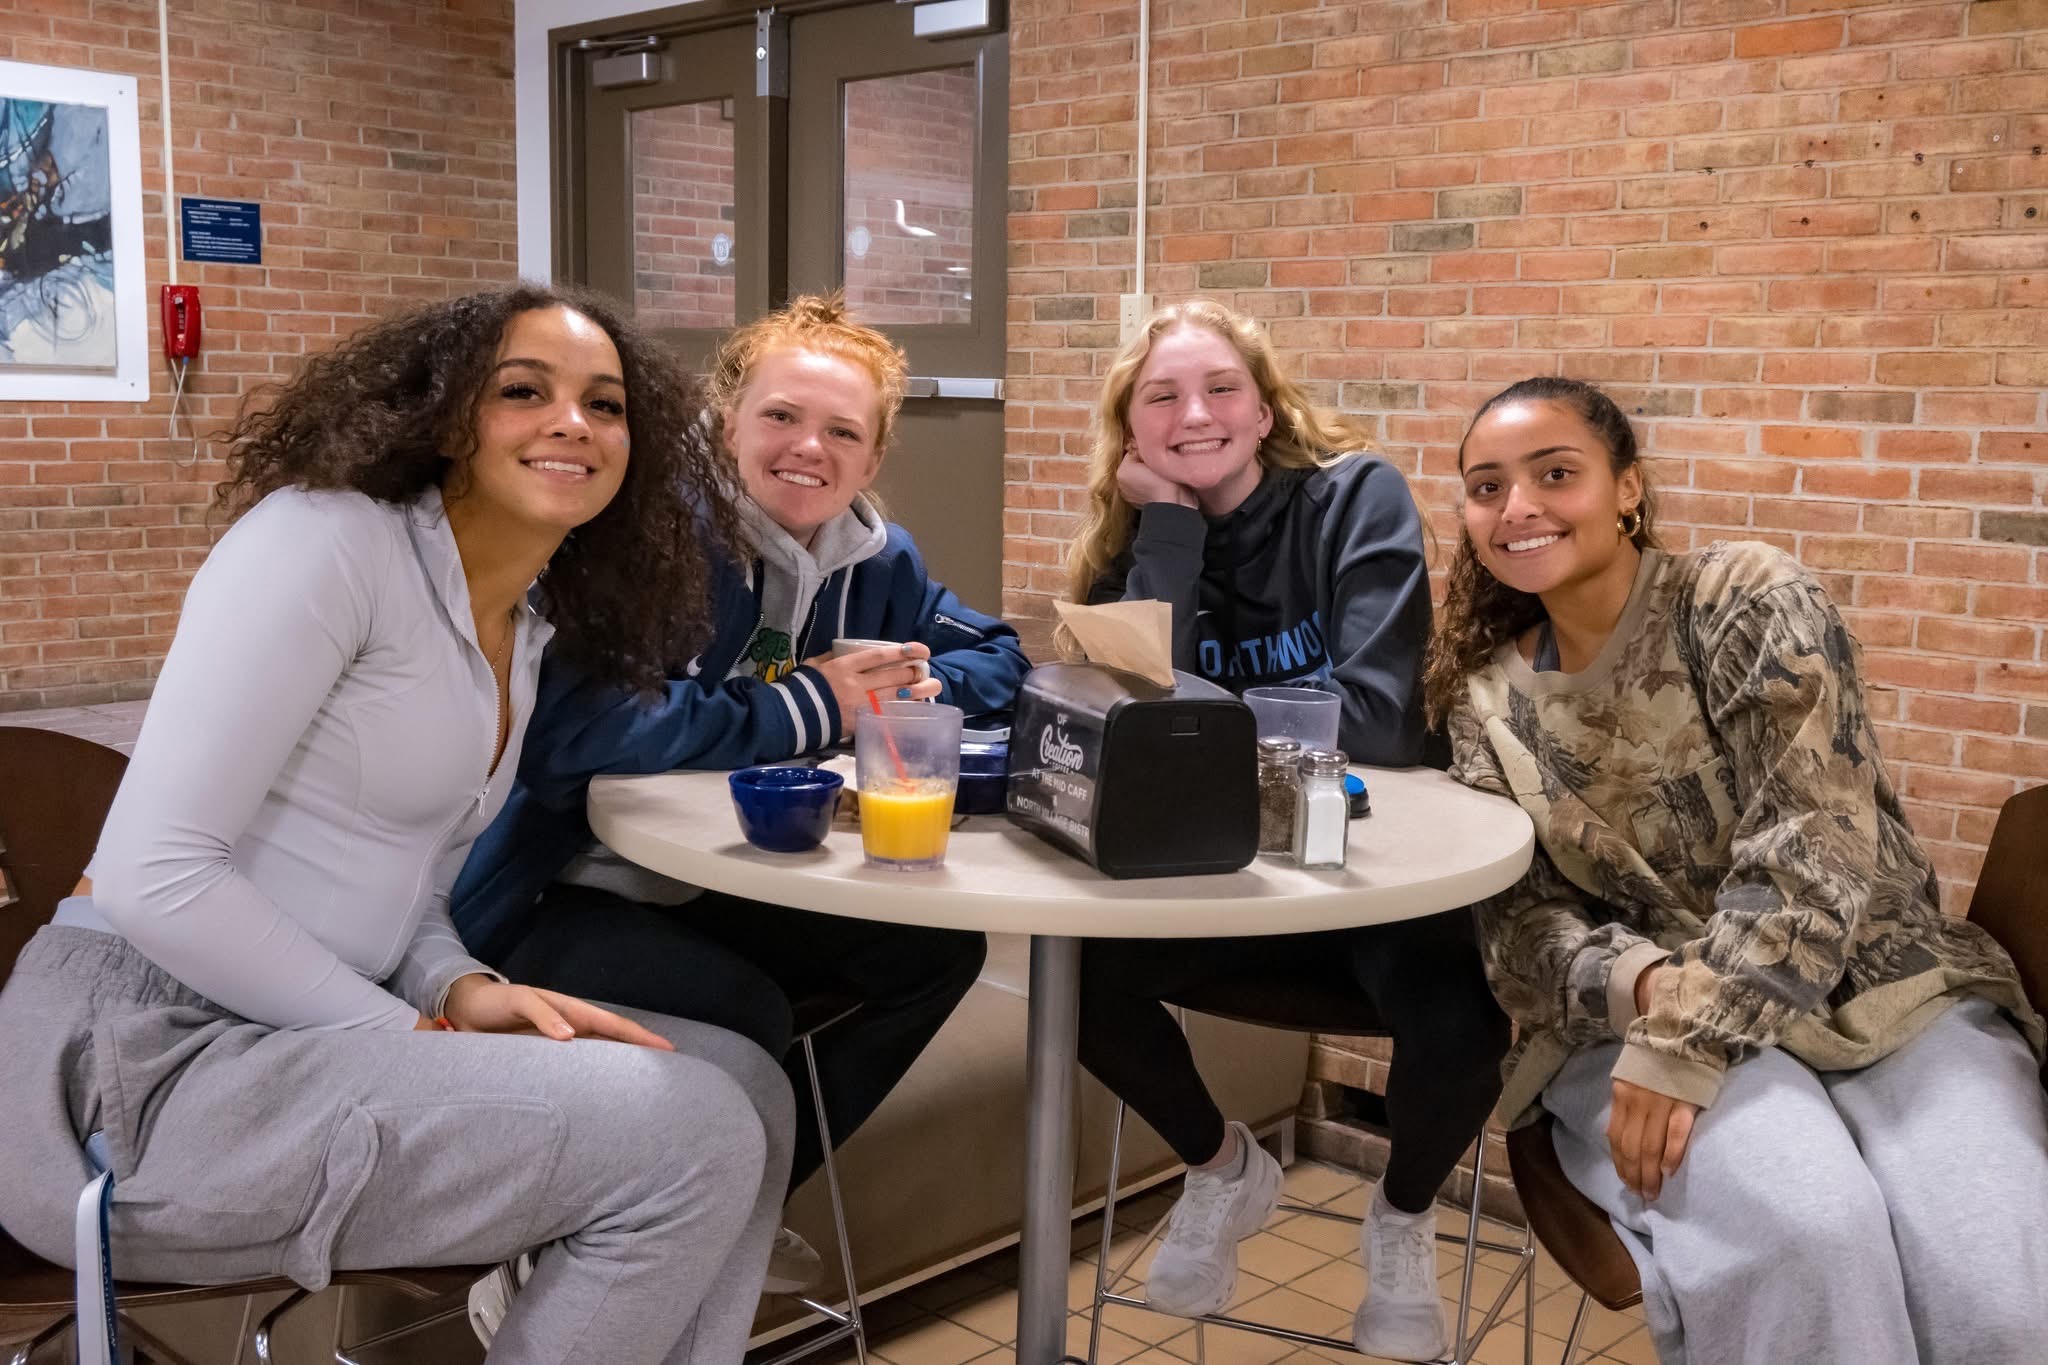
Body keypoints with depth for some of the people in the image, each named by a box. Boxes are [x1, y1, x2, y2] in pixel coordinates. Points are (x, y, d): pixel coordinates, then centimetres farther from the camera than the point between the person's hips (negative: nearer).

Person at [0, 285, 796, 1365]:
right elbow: (156, 876, -20)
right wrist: (407, 1032, -16)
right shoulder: (325, 538, -14)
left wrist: (462, 992, -6)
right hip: (148, 1063, -9)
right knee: (693, 1139, -19)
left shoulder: (527, 635, 12)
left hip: (308, 1030, 9)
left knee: (743, 1081, 1)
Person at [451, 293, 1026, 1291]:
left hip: (723, 893, 8)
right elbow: (574, 729, -35)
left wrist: (903, 687, -12)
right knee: (744, 1012, -30)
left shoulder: (876, 561, 4)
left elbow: (996, 658, 13)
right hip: (558, 898, -8)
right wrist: (809, 707, -25)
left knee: (939, 947, 0)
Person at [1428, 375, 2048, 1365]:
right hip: (1637, 1015, 1)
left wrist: (1684, 1040, -24)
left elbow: (1817, 847, -17)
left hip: (1880, 990, -1)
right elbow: (1517, 917, 3)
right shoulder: (1486, 700, 6)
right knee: (1800, 1230, -32)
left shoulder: (1749, 600, -6)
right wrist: (1642, 987, -19)